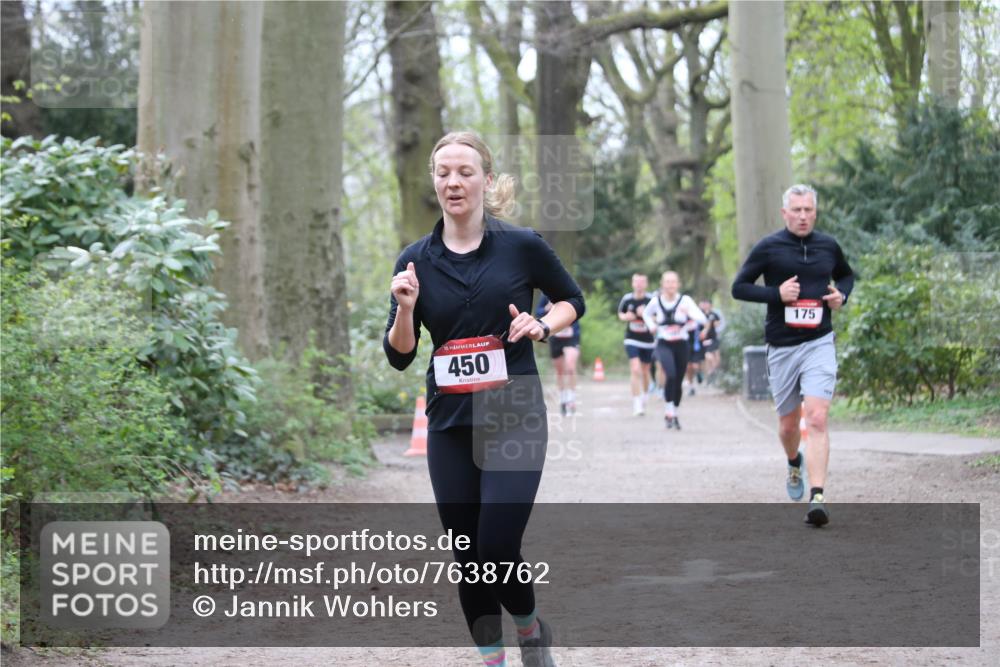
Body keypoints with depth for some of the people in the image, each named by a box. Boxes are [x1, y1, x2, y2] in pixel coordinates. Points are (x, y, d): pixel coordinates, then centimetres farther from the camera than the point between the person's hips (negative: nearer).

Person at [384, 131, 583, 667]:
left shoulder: (522, 246, -4)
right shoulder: (415, 260, 3)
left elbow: (573, 301, 11)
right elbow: (399, 356, 4)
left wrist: (543, 325, -9)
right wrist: (405, 307, -14)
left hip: (515, 421, -3)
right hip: (450, 427, 3)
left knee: (498, 547, -13)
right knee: (467, 556, 4)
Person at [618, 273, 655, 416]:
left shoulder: (652, 300, -10)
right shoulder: (626, 299, -2)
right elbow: (620, 313, 15)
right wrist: (625, 317, -8)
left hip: (648, 340, 0)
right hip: (632, 340, 0)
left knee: (645, 372, 13)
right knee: (635, 369, -15)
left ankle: (643, 400, 36)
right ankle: (636, 404, -13)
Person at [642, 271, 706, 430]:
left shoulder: (685, 300, -7)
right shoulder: (656, 301, -2)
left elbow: (702, 319, -15)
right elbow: (646, 314, 20)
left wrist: (689, 312, -33)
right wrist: (651, 326, 2)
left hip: (681, 345, 1)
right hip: (664, 345, -1)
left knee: (678, 381, 8)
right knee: (671, 375, -26)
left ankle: (674, 414, 28)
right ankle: (669, 410, -14)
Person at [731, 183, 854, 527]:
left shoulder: (828, 246, 7)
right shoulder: (768, 247, -2)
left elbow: (846, 275, 26)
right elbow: (739, 286, 0)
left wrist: (841, 294, 4)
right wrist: (777, 293, -14)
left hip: (819, 344, 0)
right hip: (781, 347, 0)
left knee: (816, 418, -17)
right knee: (788, 424, 12)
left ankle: (817, 497, -22)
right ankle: (794, 464, 47)